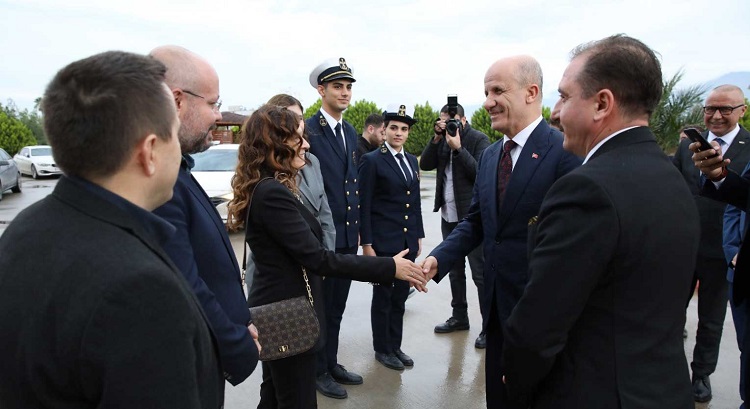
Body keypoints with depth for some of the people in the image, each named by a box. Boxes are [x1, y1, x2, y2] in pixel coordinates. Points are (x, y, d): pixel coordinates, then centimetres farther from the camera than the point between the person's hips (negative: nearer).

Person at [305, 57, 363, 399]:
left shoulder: (351, 132, 12)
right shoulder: (308, 130, -12)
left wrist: (358, 226, 14)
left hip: (348, 234, 7)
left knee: (336, 307, 19)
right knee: (320, 307, 8)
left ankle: (332, 364, 34)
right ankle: (319, 371, 25)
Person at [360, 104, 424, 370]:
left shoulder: (412, 160, 12)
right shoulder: (372, 161, -8)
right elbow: (364, 206, -10)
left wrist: (419, 236, 13)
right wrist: (366, 244, -13)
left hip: (408, 241, 6)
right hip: (383, 242, -6)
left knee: (400, 296, 14)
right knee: (383, 297, 6)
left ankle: (395, 346, 27)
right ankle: (382, 349, 21)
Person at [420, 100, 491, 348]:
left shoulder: (479, 139, -8)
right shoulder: (443, 140, 9)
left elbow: (480, 173, -19)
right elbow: (425, 164, 0)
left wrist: (457, 148, -22)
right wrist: (437, 138, -9)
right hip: (448, 215, 7)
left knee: (480, 272, -3)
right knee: (454, 269, 17)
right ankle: (459, 317, 31)